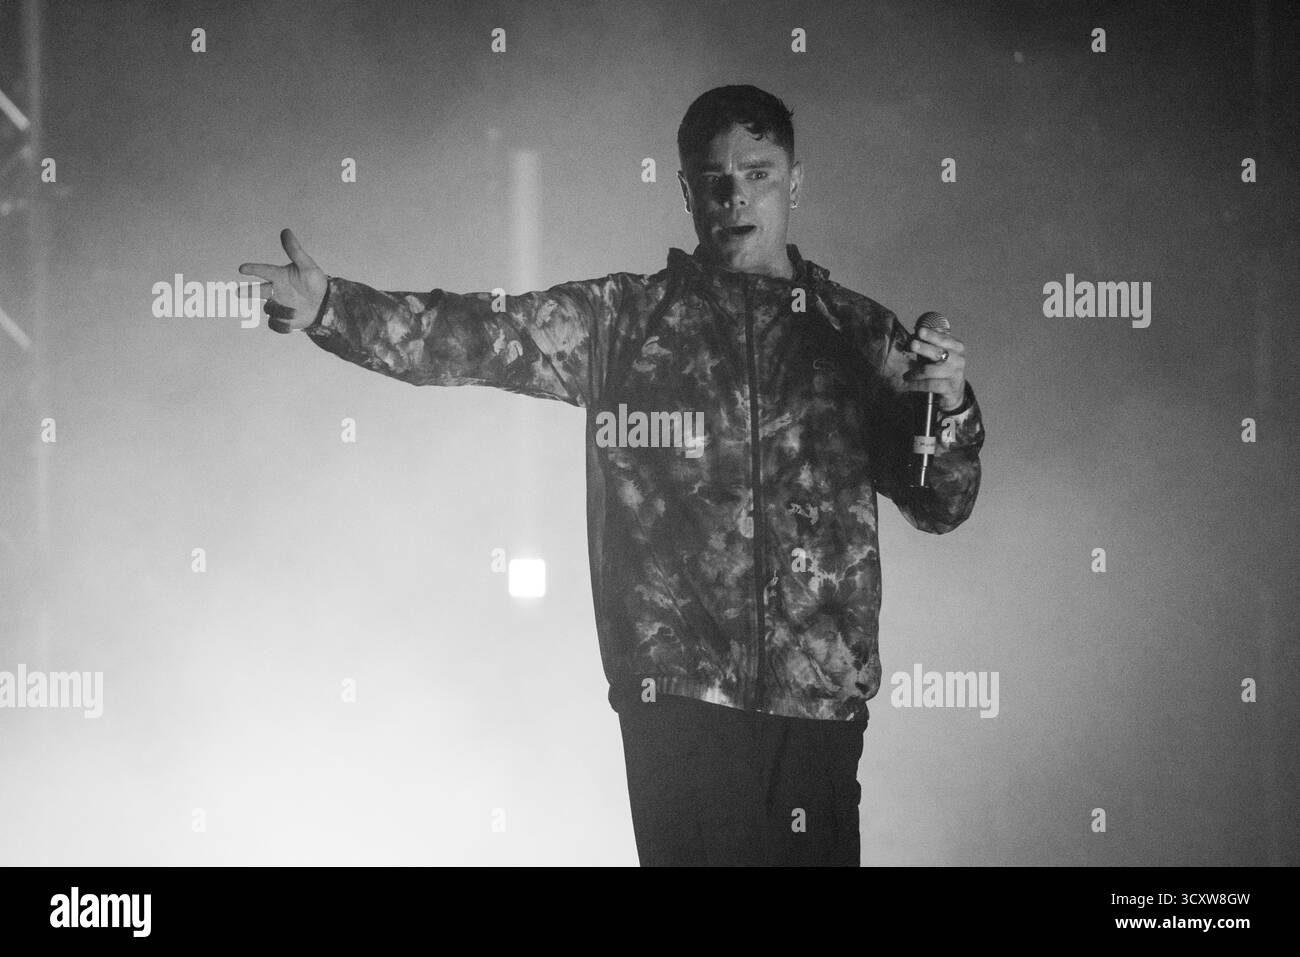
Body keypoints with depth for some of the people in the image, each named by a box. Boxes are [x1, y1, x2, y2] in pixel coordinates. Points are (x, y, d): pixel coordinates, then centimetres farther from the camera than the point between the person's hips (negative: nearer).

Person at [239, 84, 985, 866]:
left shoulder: (861, 331, 10)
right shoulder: (624, 319, 6)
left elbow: (941, 508, 12)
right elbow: (475, 334, -6)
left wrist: (952, 407, -8)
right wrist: (330, 307, -20)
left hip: (821, 701, 2)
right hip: (681, 698, -1)